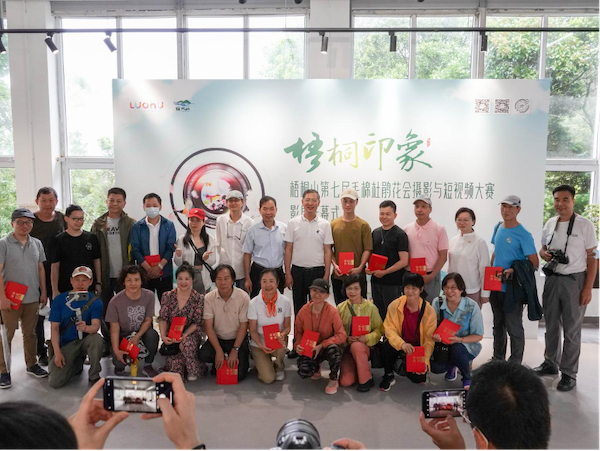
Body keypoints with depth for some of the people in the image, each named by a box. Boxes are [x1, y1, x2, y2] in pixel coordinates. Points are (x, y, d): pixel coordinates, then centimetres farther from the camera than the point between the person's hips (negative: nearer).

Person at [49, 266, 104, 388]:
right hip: (66, 344, 1)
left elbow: (96, 326, -19)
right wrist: (57, 352, -13)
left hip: (85, 340, -1)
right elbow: (55, 327, -3)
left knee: (97, 338, -37)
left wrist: (86, 328, -44)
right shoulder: (60, 300, -2)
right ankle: (77, 363, 18)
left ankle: (94, 376, -12)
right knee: (55, 382, -16)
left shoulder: (95, 302, -6)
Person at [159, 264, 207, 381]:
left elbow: (197, 323, -6)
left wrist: (184, 335, -21)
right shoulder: (167, 296, 2)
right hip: (171, 336, 1)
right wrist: (163, 335, -16)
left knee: (186, 343, -37)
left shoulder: (199, 299, -4)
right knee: (174, 363, -22)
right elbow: (163, 319, 1)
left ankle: (195, 370, -12)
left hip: (191, 334, -1)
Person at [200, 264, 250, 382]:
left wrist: (235, 350, -17)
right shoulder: (209, 298, -10)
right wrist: (219, 351, -18)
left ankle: (243, 360, 18)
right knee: (203, 355, -27)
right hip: (217, 339, 2)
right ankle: (218, 363, 7)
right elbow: (208, 326, -10)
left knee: (238, 375, -15)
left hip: (238, 339, -2)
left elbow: (243, 326, -11)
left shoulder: (243, 297, -15)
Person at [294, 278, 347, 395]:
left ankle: (334, 379, -7)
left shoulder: (332, 312, -18)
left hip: (328, 347, -2)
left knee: (333, 349, -39)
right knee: (303, 372, -25)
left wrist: (321, 345, -26)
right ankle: (316, 366, 18)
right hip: (310, 349, 2)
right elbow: (298, 331, 3)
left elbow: (342, 335, -21)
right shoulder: (303, 311, -10)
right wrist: (298, 345, -17)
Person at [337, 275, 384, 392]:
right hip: (346, 348, 2)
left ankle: (366, 379, -17)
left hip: (365, 346, -2)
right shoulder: (341, 308, 4)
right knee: (345, 382, -17)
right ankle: (357, 370, 19)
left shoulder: (370, 307, -2)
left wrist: (367, 338, -20)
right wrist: (346, 338, -17)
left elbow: (379, 329, -2)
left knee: (356, 346, -39)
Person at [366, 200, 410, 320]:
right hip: (376, 281, 6)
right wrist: (369, 268, 0)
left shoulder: (400, 234, -8)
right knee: (378, 314, 14)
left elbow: (404, 261, -13)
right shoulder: (375, 233, 11)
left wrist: (384, 272, -15)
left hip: (393, 283, -6)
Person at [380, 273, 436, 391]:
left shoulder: (429, 310, -14)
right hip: (400, 346, 0)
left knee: (418, 378, -19)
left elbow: (429, 339, -11)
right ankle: (388, 376, -1)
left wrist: (425, 361, -24)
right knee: (386, 347, -32)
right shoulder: (395, 305, -13)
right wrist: (402, 344, -34)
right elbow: (389, 329, -15)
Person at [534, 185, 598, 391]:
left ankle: (569, 374, 14)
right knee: (551, 325, 15)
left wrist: (588, 288, -12)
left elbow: (592, 258, -8)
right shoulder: (550, 224, 6)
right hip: (552, 279, 5)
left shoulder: (585, 225, -8)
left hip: (574, 281, -5)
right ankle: (551, 364, 31)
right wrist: (544, 254, -8)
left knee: (571, 330, 3)